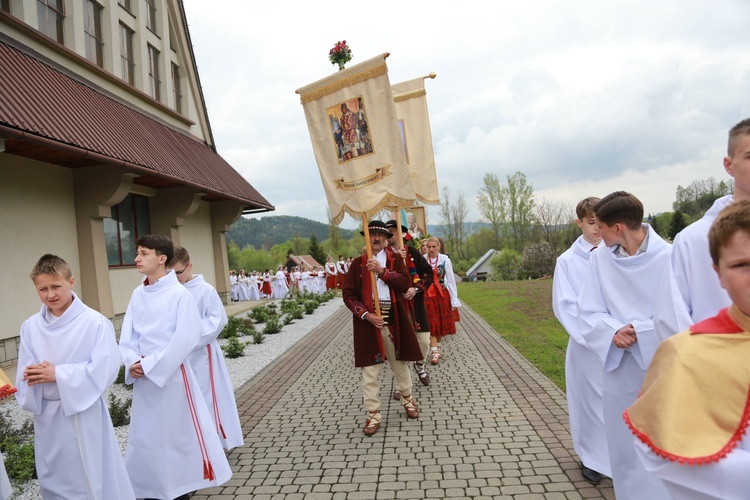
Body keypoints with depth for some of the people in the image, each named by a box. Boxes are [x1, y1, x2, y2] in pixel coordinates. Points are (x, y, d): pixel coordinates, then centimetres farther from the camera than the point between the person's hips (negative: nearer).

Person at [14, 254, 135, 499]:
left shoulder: (95, 322, -14)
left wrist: (58, 374, -19)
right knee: (53, 478, 19)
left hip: (83, 411, -5)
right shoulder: (30, 327, 1)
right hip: (46, 414, 5)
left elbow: (105, 368, -18)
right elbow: (24, 372, 2)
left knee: (92, 477, 7)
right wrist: (34, 375, -20)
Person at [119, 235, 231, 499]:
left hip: (172, 373, -6)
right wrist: (133, 363, -11)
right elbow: (127, 334, 7)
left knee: (180, 432, 7)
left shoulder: (179, 293, -14)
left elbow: (187, 338, -18)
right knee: (146, 434, 15)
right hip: (144, 377, 6)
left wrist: (150, 364, -16)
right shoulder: (138, 294, 4)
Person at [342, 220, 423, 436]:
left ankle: (407, 399, 39)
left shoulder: (395, 260, 5)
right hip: (368, 321, -1)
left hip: (394, 320, 1)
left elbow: (404, 283, -11)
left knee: (400, 364, 16)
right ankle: (373, 415, 14)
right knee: (369, 371, 2)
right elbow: (348, 295, -2)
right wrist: (366, 315, -14)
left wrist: (382, 271, -21)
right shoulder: (357, 264, 3)